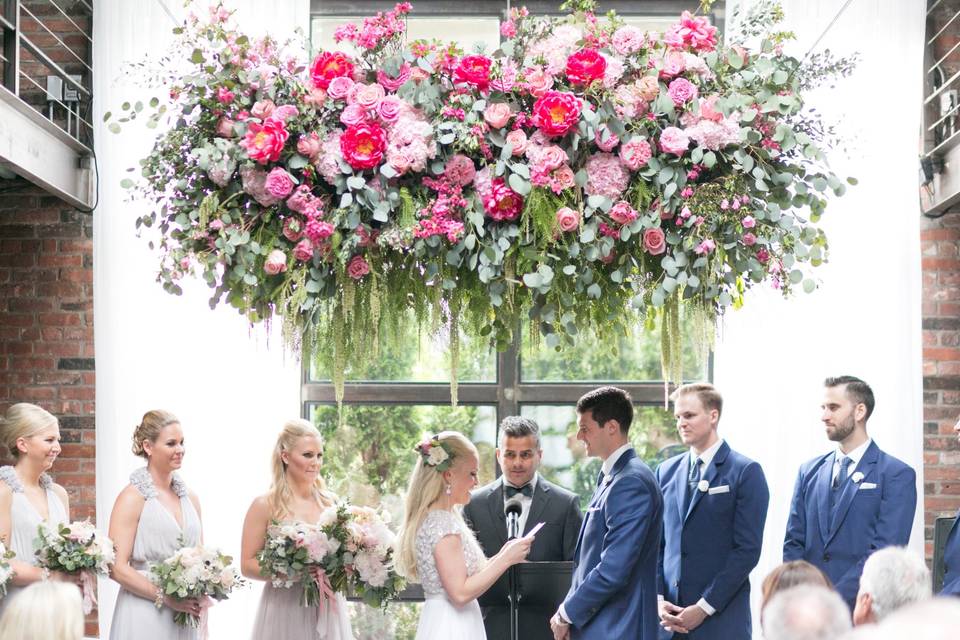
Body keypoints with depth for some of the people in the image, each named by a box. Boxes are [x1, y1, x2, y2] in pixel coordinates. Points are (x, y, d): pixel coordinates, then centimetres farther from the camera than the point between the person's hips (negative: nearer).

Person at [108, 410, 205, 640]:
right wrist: (166, 598, -16)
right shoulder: (133, 498, -8)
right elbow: (117, 567, -13)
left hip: (185, 619, 5)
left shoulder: (190, 497, 10)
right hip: (145, 618, -5)